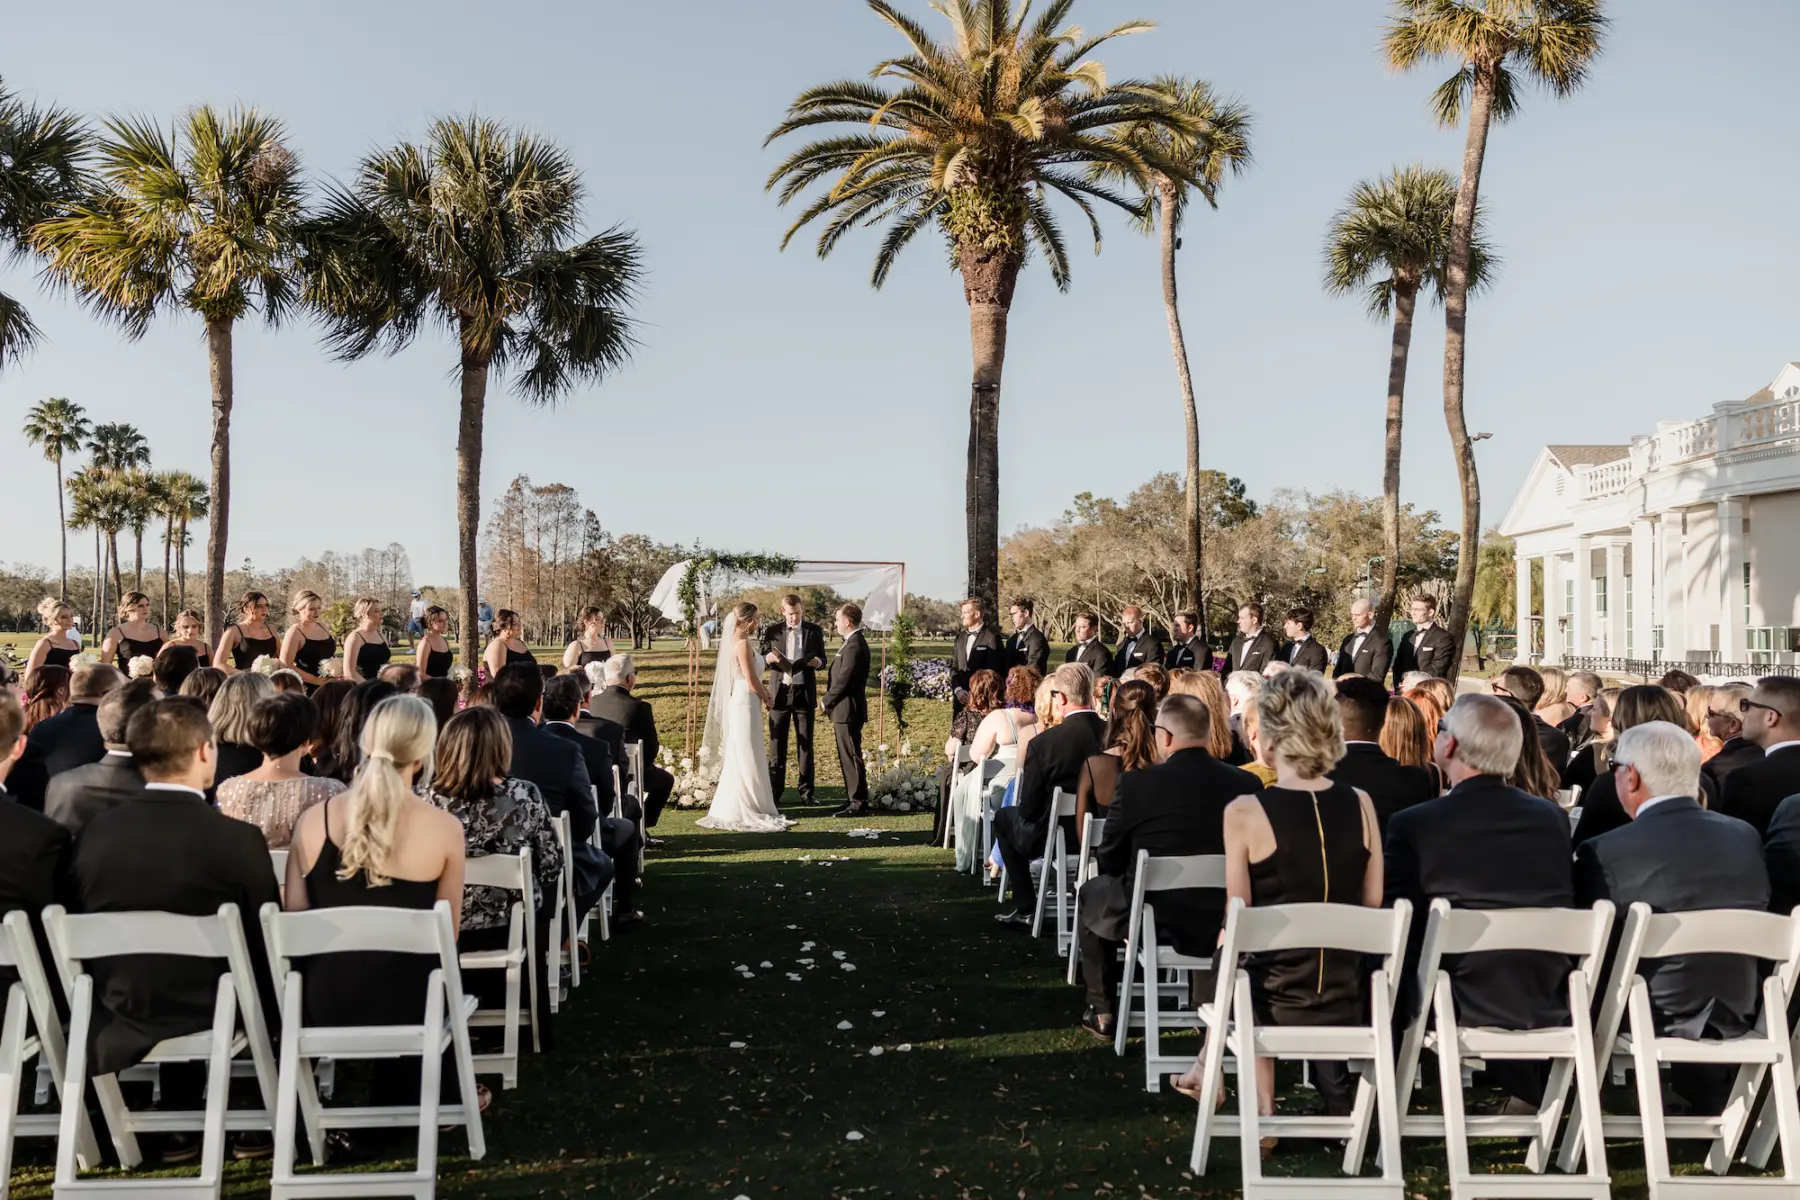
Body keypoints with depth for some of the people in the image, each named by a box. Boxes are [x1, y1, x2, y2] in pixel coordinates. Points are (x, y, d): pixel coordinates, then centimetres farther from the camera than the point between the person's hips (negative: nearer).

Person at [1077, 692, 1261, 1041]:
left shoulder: (1136, 782, -16)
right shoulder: (1245, 784, -8)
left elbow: (1108, 861, -4)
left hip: (1153, 919, -3)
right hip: (1223, 922, 3)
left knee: (1091, 893, 27)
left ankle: (1103, 1012, 28)